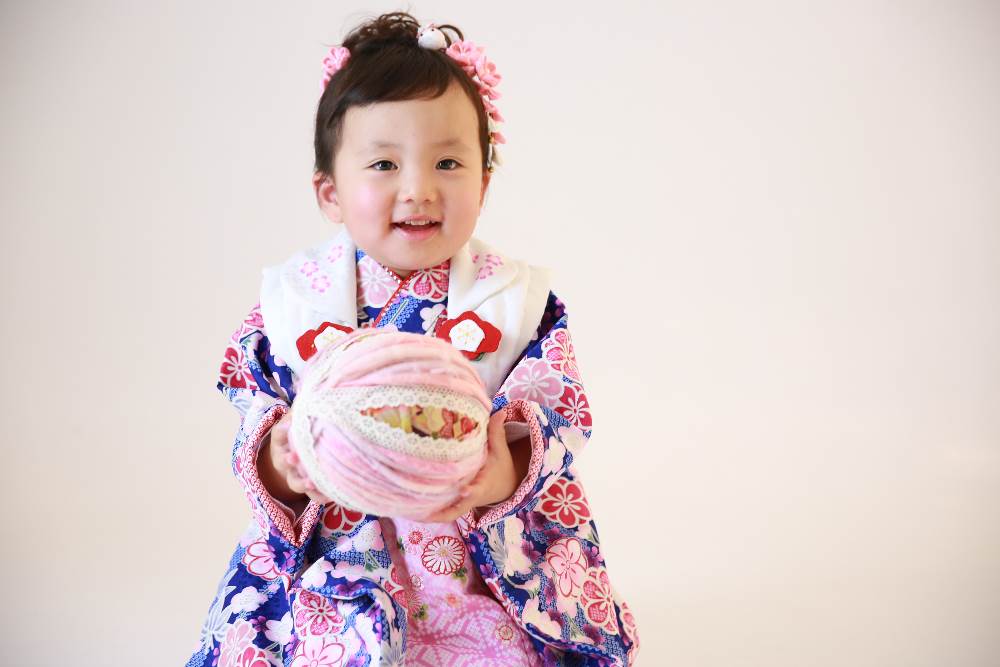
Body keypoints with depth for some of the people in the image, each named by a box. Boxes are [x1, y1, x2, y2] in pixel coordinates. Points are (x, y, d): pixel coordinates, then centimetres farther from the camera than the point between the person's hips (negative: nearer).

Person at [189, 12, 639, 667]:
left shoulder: (521, 303, -4)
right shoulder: (291, 302, -2)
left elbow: (559, 422, -12)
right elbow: (257, 421, -1)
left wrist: (508, 474, -35)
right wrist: (278, 462, -26)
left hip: (494, 563, 0)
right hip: (329, 566, 0)